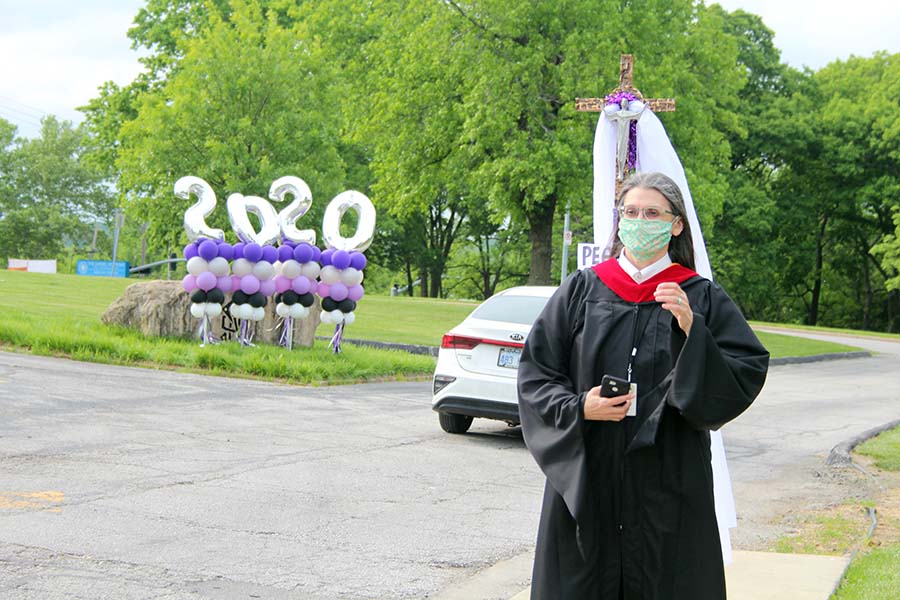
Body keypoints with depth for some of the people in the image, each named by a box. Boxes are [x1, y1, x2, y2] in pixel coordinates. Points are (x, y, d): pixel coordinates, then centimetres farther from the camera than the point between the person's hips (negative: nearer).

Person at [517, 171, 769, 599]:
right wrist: (579, 408, -12)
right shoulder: (581, 290, 6)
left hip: (669, 485, -1)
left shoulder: (702, 299, 3)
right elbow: (535, 373, 5)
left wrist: (692, 329, -18)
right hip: (585, 481, 1)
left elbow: (746, 377, -5)